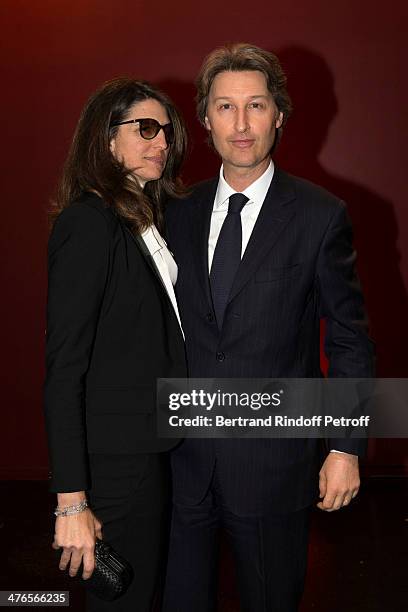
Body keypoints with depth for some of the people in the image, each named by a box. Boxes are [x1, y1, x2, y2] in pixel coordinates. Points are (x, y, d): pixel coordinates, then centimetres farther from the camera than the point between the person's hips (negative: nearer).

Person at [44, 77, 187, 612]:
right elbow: (64, 366, -20)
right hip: (118, 455, -8)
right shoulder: (89, 222, -17)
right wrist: (72, 501, -21)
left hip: (156, 445, 8)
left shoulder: (146, 217, 10)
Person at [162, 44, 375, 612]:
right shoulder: (181, 212, 3)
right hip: (185, 456, 3)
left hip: (273, 457, -3)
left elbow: (350, 340, -5)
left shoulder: (320, 214, -8)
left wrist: (346, 448, -6)